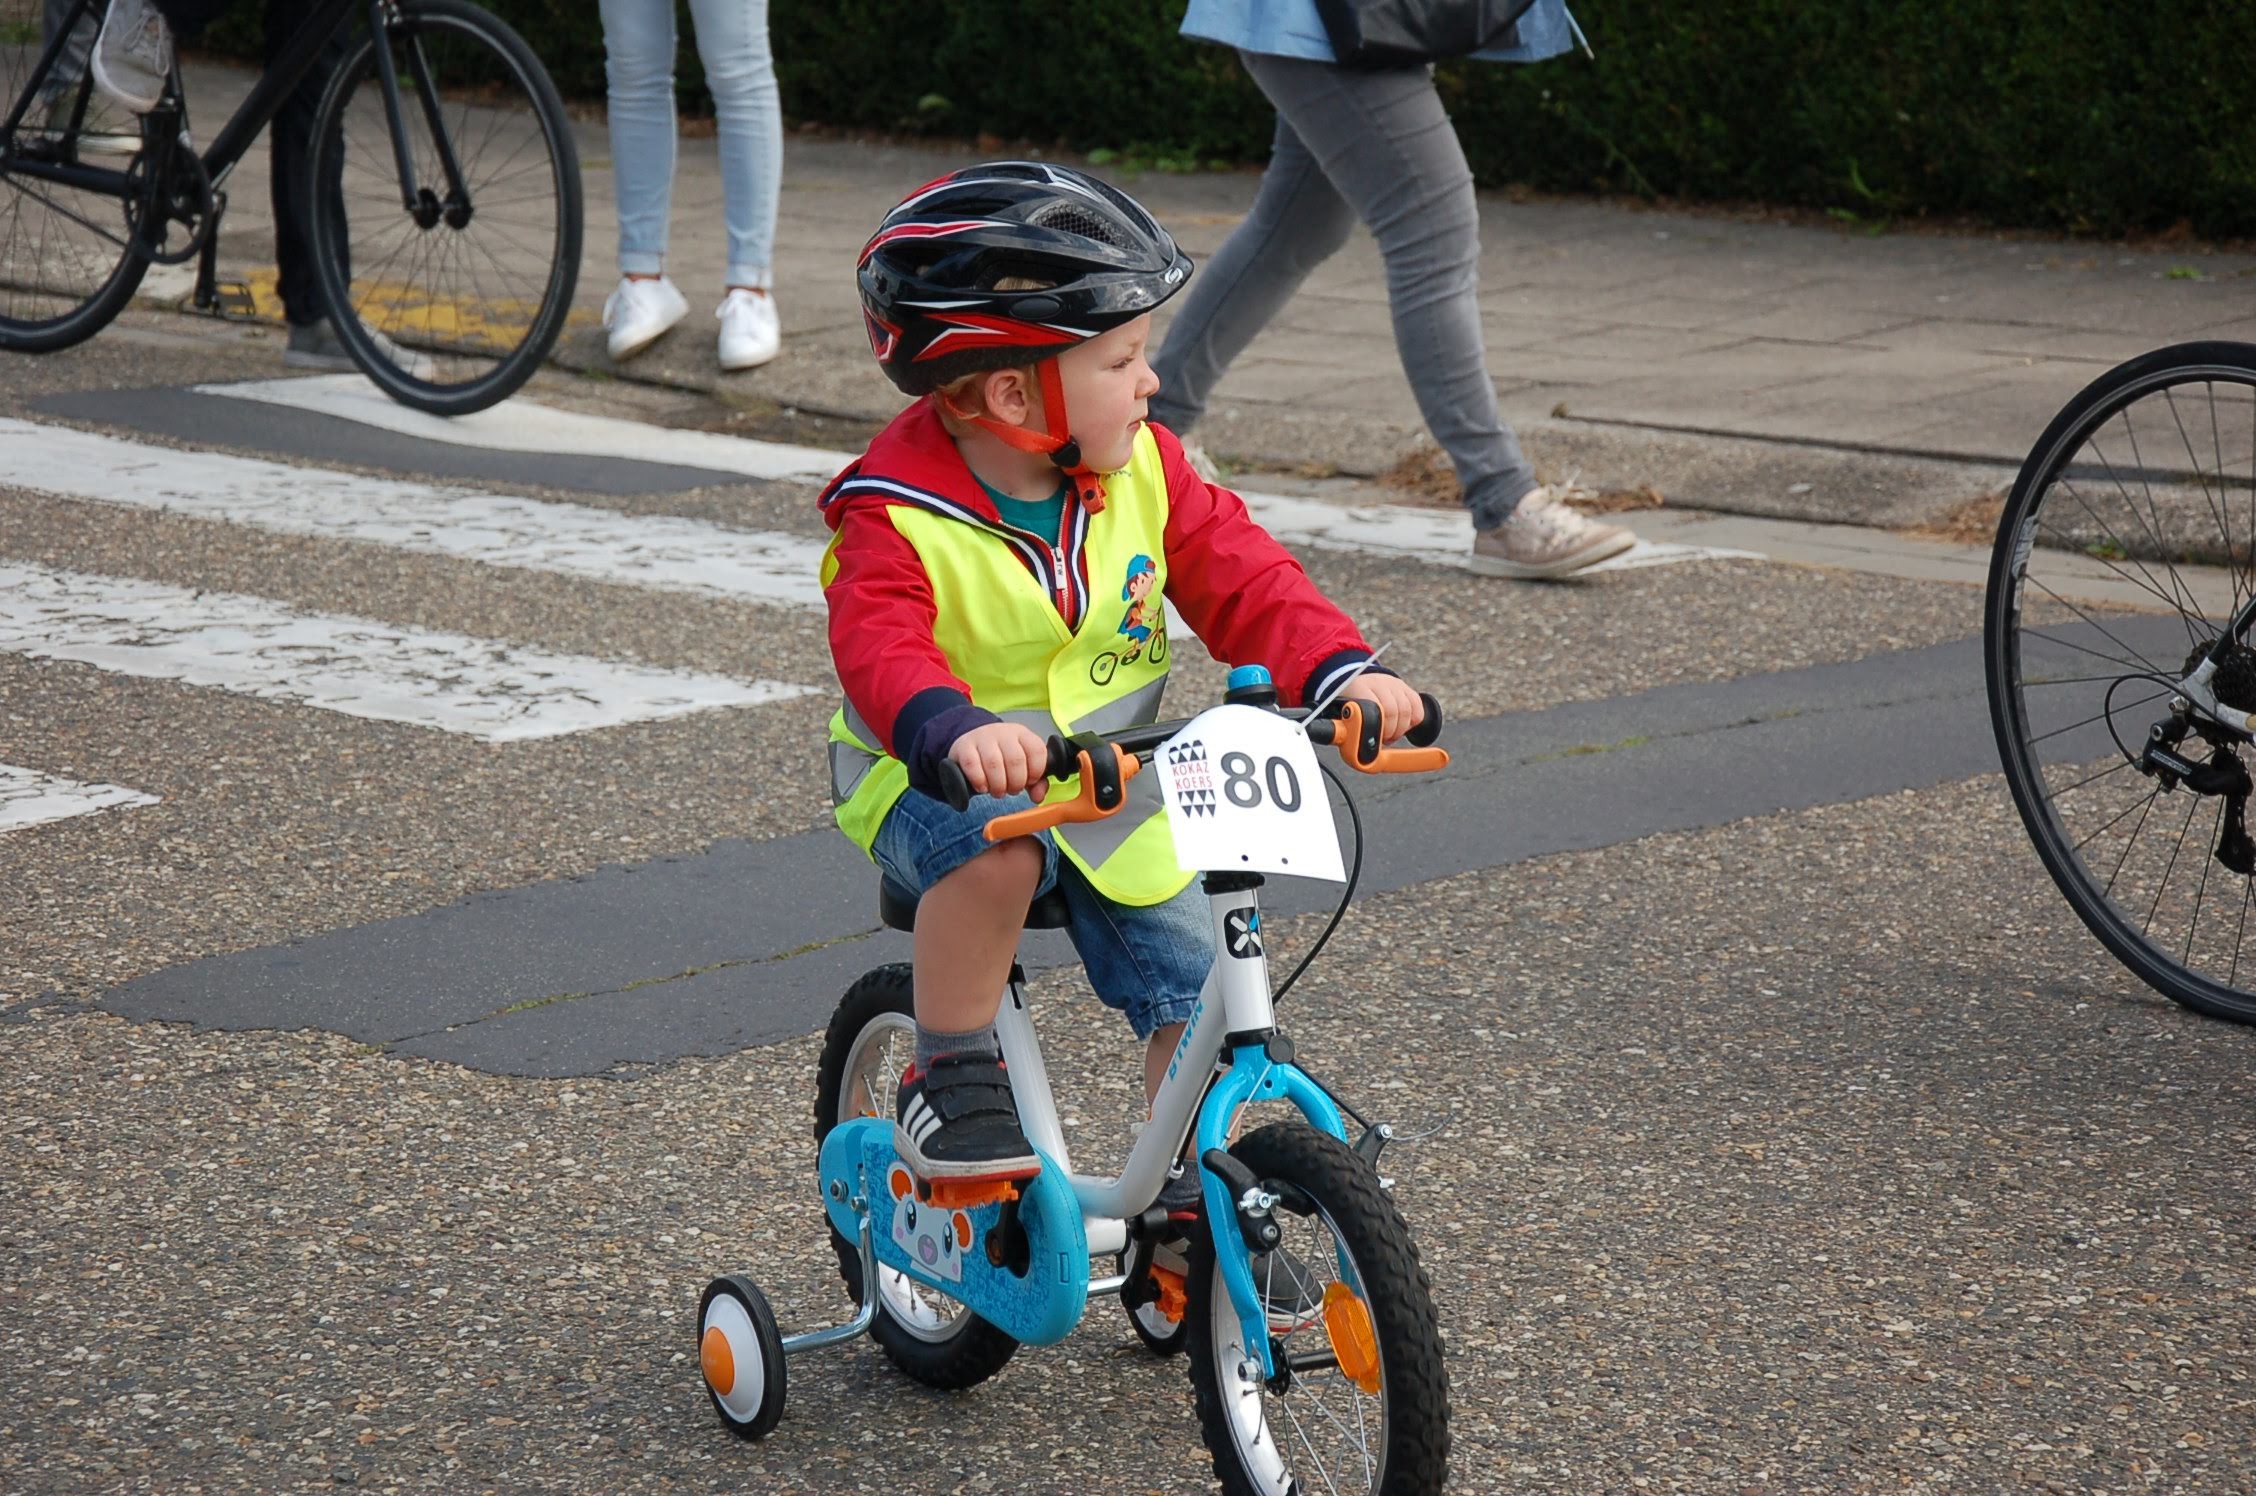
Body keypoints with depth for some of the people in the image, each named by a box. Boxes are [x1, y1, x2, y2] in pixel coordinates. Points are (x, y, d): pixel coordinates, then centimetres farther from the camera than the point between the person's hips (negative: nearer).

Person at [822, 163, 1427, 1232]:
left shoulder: (1143, 471, -4)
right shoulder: (897, 519, -20)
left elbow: (1241, 579, -5)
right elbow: (879, 647, -36)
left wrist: (1340, 670, -24)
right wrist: (957, 730, -57)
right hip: (940, 786, -5)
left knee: (1191, 972, -5)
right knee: (996, 853, -37)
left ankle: (1196, 1193, 13)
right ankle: (950, 1071, -15)